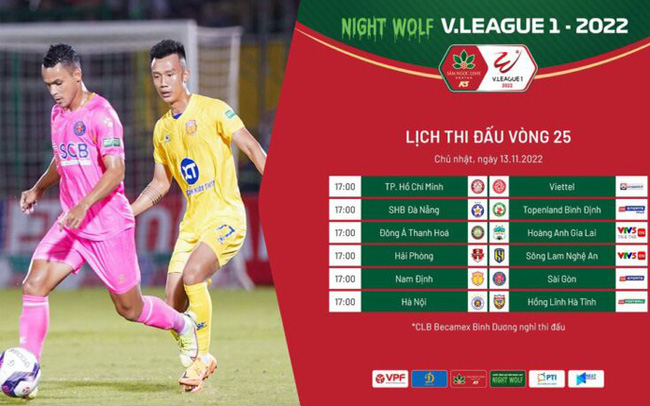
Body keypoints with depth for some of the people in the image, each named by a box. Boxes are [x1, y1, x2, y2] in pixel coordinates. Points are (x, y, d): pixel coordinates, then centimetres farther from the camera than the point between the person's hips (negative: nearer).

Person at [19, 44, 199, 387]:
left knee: (130, 308, 4)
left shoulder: (101, 114, -15)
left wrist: (83, 206, -33)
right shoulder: (58, 114, 11)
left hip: (108, 226, -7)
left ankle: (183, 326, 33)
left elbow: (115, 171, -22)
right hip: (70, 224, 7)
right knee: (34, 285, -13)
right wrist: (39, 188, 14)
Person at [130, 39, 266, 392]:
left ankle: (201, 357, -14)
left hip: (226, 217, -6)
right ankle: (201, 360, 21)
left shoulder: (213, 110, -6)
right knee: (174, 307, -3)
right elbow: (160, 184, 23)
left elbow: (251, 147, -12)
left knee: (192, 275, -29)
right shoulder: (162, 129, 13)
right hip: (192, 223, 6)